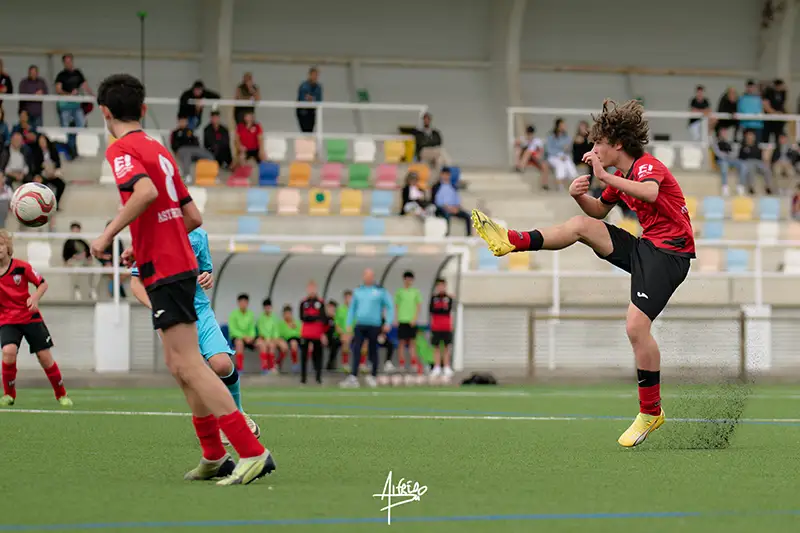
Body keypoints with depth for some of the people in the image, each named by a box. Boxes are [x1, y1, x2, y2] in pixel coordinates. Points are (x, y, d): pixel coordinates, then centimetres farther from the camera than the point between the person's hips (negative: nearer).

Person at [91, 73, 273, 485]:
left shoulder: (121, 150, -8)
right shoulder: (159, 150, 17)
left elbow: (146, 191, -29)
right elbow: (193, 216, 18)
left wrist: (108, 234, -19)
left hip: (164, 273, -9)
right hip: (180, 263, 9)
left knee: (188, 366, -12)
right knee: (180, 365, 16)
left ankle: (252, 452, -20)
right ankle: (214, 458, 20)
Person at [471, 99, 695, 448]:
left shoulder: (647, 165, -13)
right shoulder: (621, 177, 14)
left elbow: (650, 193, -37)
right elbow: (599, 211, 28)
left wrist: (604, 176, -34)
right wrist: (580, 196, 6)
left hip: (669, 253, -9)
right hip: (645, 247, 9)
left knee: (636, 326, -19)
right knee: (582, 225, 5)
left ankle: (651, 412, -11)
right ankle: (512, 241, 7)